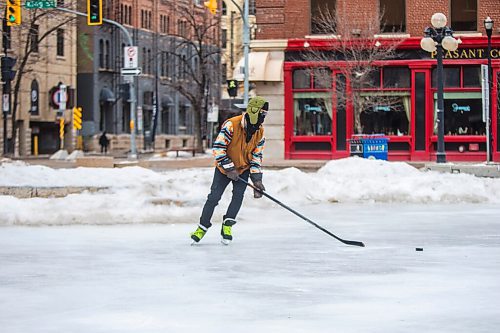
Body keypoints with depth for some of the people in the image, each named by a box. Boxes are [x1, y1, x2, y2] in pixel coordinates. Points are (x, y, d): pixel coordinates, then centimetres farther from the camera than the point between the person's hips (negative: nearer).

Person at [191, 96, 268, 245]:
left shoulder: (259, 132, -8)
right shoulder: (231, 125, -27)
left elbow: (256, 156, -3)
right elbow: (218, 148, -26)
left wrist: (257, 179, -11)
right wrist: (229, 168, -26)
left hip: (243, 168, 4)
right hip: (224, 167, -3)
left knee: (238, 194, -14)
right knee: (214, 197, -6)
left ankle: (227, 226, -2)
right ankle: (202, 228, 7)